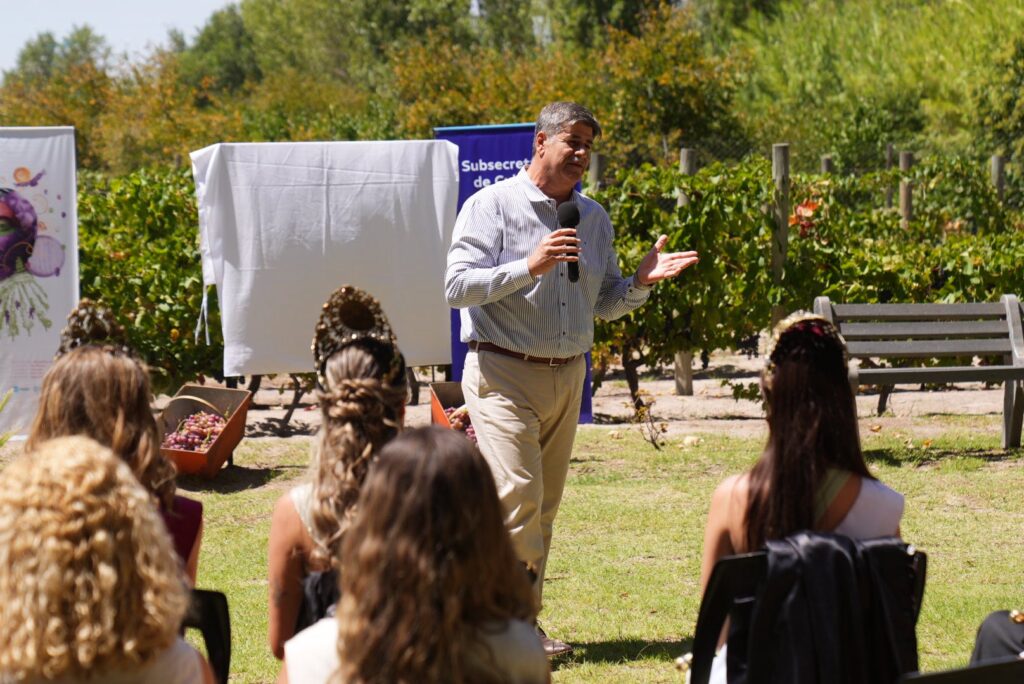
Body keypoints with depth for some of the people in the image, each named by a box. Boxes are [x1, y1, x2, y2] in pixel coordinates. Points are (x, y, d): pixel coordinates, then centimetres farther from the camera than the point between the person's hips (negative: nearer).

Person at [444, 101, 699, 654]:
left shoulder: (594, 218, 14)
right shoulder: (492, 206, -5)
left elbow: (604, 303, 18)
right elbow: (457, 286, -15)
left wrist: (641, 281, -1)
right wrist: (528, 267, -25)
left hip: (567, 375, 6)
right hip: (503, 373, -6)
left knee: (544, 506, 7)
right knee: (518, 495, -16)